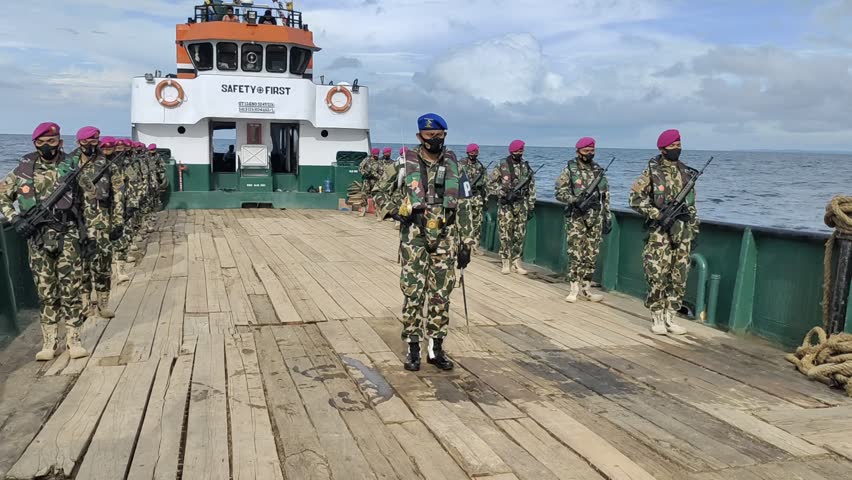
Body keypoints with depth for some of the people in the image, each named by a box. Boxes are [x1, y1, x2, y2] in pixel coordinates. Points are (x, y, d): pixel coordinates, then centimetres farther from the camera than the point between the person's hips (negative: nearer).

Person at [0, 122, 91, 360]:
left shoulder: (72, 168, 2)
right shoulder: (24, 170, 4)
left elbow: (88, 199, 6)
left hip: (68, 237, -1)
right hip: (38, 239, 1)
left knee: (71, 291, -1)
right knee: (46, 292, 7)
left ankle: (73, 340, 9)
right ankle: (49, 342, 16)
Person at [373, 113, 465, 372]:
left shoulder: (453, 165, 6)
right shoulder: (405, 163, -2)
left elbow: (463, 206, 10)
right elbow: (381, 194, 6)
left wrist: (465, 243, 7)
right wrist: (396, 212, -12)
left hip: (445, 239, 3)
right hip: (414, 237, -2)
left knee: (441, 294, 6)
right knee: (413, 293, 0)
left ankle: (435, 348, 18)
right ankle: (413, 348, 13)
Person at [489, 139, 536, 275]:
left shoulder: (526, 166, 8)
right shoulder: (502, 166, -2)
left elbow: (531, 187, 11)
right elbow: (493, 184, 0)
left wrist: (531, 206, 7)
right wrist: (504, 193, -16)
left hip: (522, 205, 3)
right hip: (506, 205, -3)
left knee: (520, 235, 5)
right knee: (505, 235, -2)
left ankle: (516, 263, 14)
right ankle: (506, 263, 7)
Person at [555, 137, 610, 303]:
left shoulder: (599, 170, 11)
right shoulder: (569, 170, -3)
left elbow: (605, 196, 14)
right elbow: (559, 192, -7)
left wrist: (607, 217, 9)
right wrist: (575, 199, -23)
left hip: (595, 219, 4)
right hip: (576, 218, -4)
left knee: (591, 256, 6)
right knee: (576, 255, -5)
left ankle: (585, 288, 16)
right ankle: (573, 289, 3)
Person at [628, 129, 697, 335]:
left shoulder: (686, 172, 12)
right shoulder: (652, 172, -4)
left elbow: (691, 204, 20)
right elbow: (635, 198, -7)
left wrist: (694, 228, 15)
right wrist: (656, 214, -15)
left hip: (682, 233, 5)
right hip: (659, 233, -5)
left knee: (678, 278, 6)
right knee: (657, 277, -4)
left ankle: (670, 317, 17)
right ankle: (657, 318, 9)